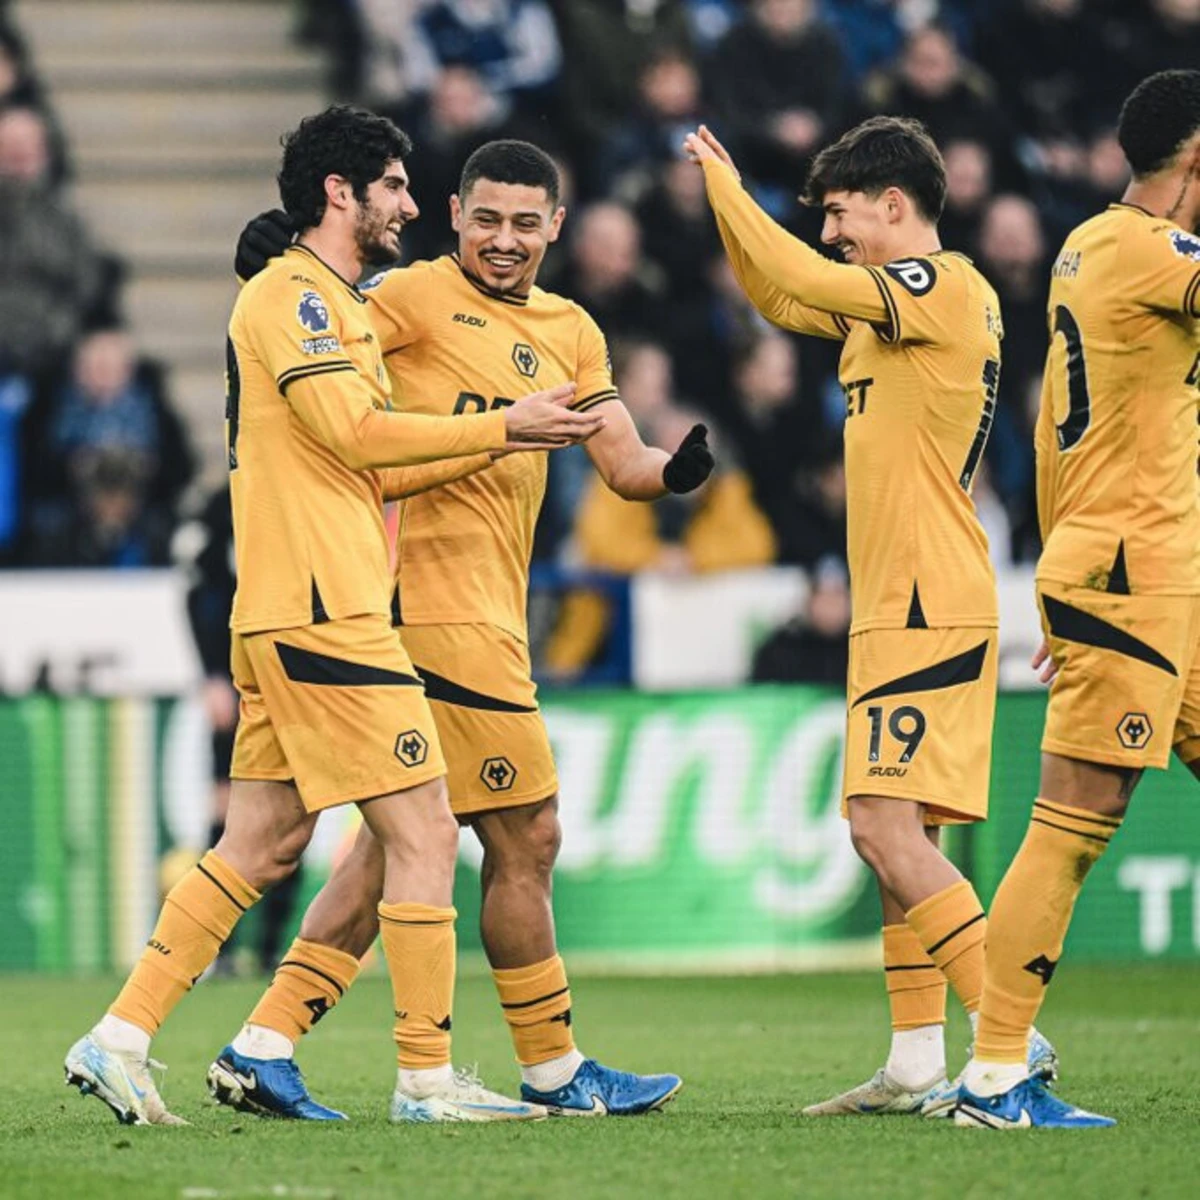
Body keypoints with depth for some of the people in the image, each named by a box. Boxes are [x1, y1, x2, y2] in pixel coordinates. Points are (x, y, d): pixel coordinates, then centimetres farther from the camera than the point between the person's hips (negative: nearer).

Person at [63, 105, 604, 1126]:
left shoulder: (343, 306, 23)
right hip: (323, 611, -10)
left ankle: (120, 1040, 7)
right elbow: (356, 433, -18)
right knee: (425, 833, -7)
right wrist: (503, 427, -12)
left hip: (283, 618, 10)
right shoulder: (289, 296, -9)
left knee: (264, 841, 9)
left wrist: (501, 441, 17)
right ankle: (427, 1078, -4)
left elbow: (376, 467, 25)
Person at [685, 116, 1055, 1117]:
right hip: (898, 609, 10)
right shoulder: (893, 304, 17)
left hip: (931, 609, -10)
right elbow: (780, 299, 28)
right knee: (896, 832, 9)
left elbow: (803, 280, -21)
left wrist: (724, 184, -10)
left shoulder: (944, 286, -11)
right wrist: (723, 199, 15)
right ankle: (918, 1064, 11)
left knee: (886, 826, -16)